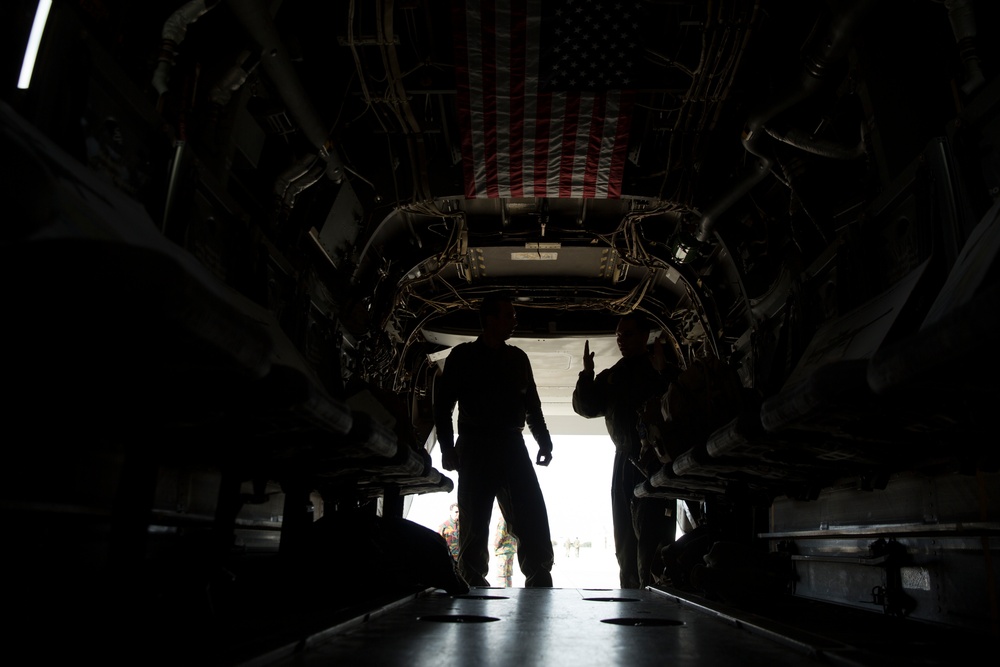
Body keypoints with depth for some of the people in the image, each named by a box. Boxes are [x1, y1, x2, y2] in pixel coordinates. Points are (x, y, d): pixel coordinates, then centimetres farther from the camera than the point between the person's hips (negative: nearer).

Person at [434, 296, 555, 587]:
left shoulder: (518, 357, 15)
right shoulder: (463, 355, 4)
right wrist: (448, 449, -7)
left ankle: (539, 591, 4)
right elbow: (443, 404, 1)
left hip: (512, 446, 3)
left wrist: (544, 441, 9)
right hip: (476, 448, -3)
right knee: (474, 527, 0)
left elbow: (532, 405, 19)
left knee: (534, 523, -4)